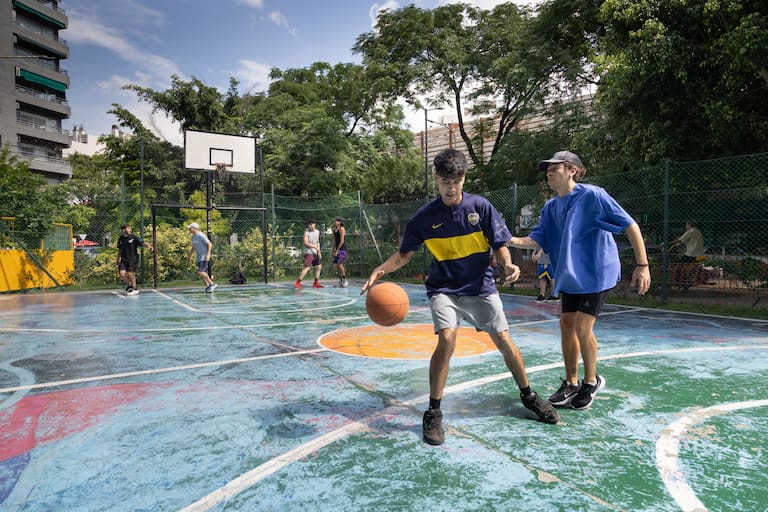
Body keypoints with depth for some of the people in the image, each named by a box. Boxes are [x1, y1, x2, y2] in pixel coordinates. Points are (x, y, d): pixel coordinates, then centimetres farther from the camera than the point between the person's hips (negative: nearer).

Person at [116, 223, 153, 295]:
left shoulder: (134, 237, -9)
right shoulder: (121, 239, 5)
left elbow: (143, 243, -22)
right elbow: (120, 250, 20)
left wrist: (148, 246, -43)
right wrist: (118, 258, 29)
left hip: (133, 259, -4)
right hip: (123, 259, 4)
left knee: (130, 273, -8)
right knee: (122, 273, -8)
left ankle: (135, 289, 12)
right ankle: (129, 285, 20)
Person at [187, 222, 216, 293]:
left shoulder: (201, 235, -14)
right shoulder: (193, 237, 14)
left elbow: (210, 244, -17)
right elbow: (193, 247, 27)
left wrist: (208, 254, -25)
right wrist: (190, 256, 26)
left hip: (204, 257, -9)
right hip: (199, 258, 9)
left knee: (201, 272, -16)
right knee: (202, 273, 7)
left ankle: (212, 284, -7)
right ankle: (208, 287, 13)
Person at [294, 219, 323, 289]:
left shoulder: (317, 232, 11)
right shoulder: (306, 232, -9)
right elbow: (305, 243, -18)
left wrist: (319, 252, 11)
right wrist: (315, 247, -23)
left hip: (315, 252, 8)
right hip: (308, 252, -8)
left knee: (319, 267, 9)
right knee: (307, 267, -15)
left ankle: (316, 283, 19)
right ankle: (297, 283, -15)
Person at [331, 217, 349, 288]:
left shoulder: (341, 229, -11)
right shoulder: (334, 230, 14)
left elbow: (342, 241, -17)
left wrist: (337, 250, -17)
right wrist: (333, 250, 12)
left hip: (342, 249, -8)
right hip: (337, 249, 8)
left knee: (339, 264, -15)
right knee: (337, 265, 6)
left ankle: (345, 280, -6)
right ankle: (341, 280, 13)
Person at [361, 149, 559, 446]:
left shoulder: (481, 206, -7)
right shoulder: (425, 217, -8)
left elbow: (500, 246, -2)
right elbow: (404, 255, 0)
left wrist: (508, 265, -23)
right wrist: (381, 269, -18)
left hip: (481, 287, 2)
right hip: (444, 289, -1)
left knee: (504, 341, 3)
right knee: (447, 340, -22)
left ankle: (528, 395, 30)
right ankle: (433, 413, -5)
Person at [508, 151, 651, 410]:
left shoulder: (592, 195, -14)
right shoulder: (551, 207, 5)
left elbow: (630, 225, -13)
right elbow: (535, 240, 0)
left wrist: (642, 264, -16)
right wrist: (509, 240, -18)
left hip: (595, 273, -6)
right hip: (569, 276, 7)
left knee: (582, 327, -8)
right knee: (567, 324, 7)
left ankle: (591, 381, 15)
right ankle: (571, 383, 22)